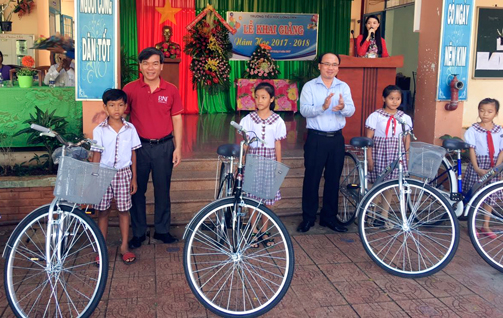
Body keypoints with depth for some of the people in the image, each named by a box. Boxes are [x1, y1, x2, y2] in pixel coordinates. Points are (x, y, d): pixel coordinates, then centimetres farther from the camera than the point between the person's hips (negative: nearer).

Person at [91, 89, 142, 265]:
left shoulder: (130, 129, -1)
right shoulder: (99, 130, -4)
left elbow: (133, 154, 5)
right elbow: (96, 156, -1)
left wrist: (134, 178, 5)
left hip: (123, 173, 1)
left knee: (124, 210, 7)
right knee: (103, 211, 6)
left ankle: (124, 247, 20)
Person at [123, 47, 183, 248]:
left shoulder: (171, 90, 1)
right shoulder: (131, 89, -2)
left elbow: (177, 119, 4)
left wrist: (178, 148, 0)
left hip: (164, 146, 1)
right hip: (139, 146, 0)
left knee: (163, 190, 10)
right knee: (137, 190, 8)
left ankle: (162, 230, 24)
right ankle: (138, 232, 21)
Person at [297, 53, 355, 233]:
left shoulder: (344, 87, 7)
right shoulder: (310, 86, 0)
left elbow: (351, 110, -7)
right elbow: (304, 110, -14)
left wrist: (343, 107, -31)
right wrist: (323, 107, -32)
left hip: (336, 139, 3)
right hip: (316, 138, -3)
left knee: (333, 179, 9)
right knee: (311, 178, 2)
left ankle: (329, 217, 23)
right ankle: (308, 218, 14)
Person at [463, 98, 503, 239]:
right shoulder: (473, 130, -5)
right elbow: (472, 149, -7)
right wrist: (477, 168, -14)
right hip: (477, 166, -2)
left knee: (490, 198, 10)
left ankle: (485, 226, 24)